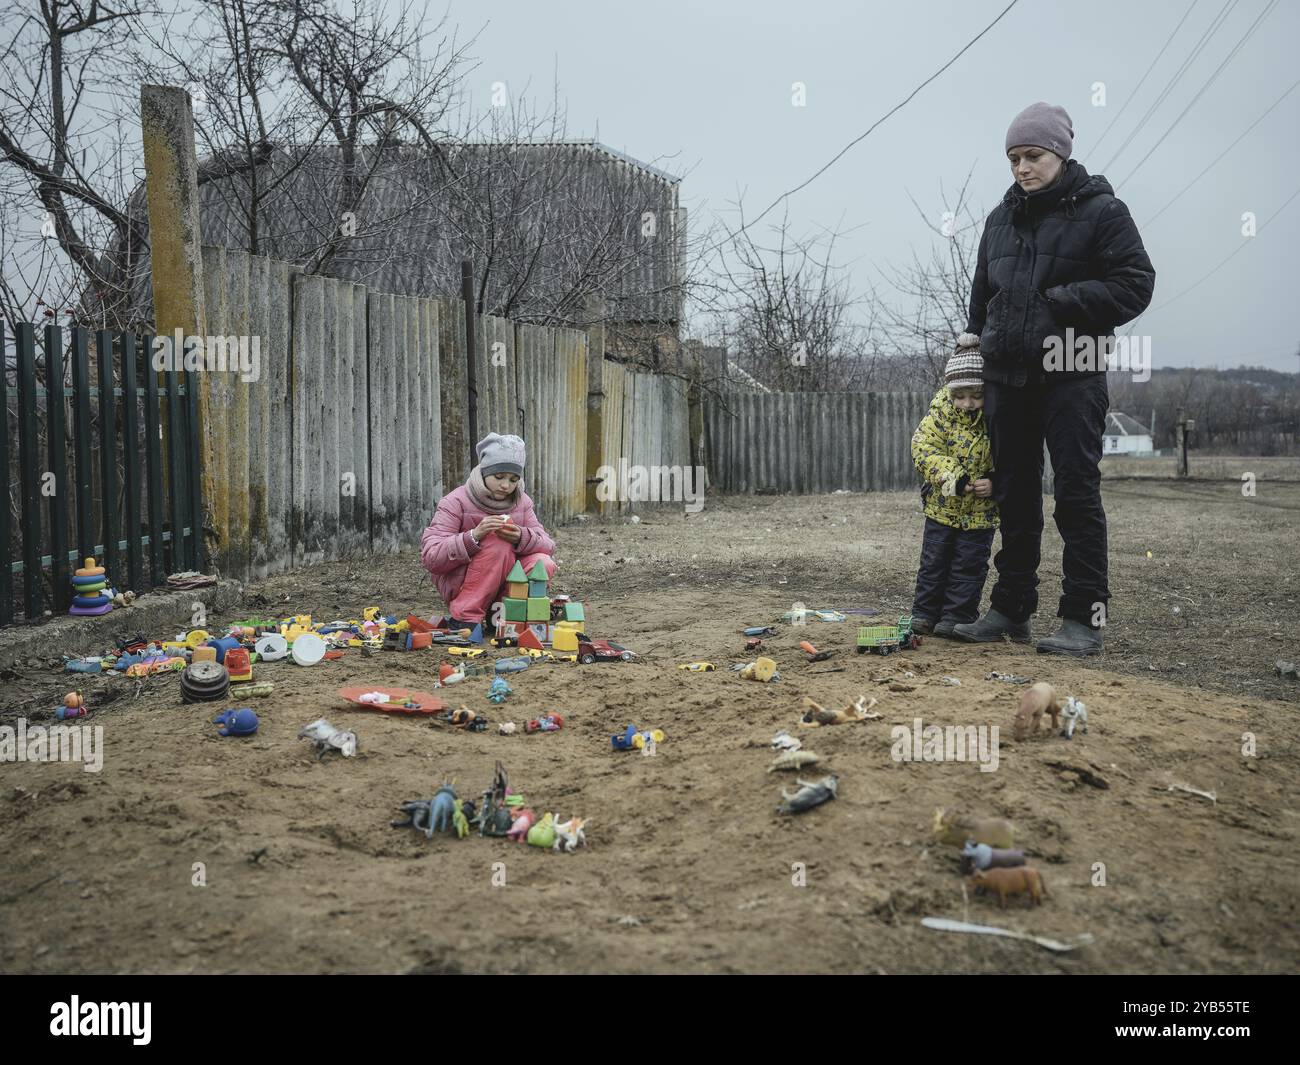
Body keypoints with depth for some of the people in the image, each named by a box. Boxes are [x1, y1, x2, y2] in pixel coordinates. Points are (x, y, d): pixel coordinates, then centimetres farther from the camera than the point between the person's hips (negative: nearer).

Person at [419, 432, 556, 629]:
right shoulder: (456, 502, -13)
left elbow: (548, 546, -6)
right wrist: (474, 536, -36)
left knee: (544, 564, -22)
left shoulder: (522, 502, 3)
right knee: (498, 543, -30)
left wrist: (521, 538, -28)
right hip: (457, 587, -4)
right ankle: (465, 618, -23)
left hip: (501, 586, 4)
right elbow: (430, 558, -21)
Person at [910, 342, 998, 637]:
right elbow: (922, 447, -14)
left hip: (980, 512, -1)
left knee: (969, 566, 6)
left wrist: (993, 483, -24)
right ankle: (925, 612, 19)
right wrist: (947, 474, -26)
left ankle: (957, 615, 16)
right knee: (933, 561, 9)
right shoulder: (940, 414, -8)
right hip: (941, 505, 2)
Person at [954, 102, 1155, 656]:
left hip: (1071, 375, -5)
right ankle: (1011, 608, 18)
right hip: (1006, 375, 6)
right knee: (1014, 493, 9)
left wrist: (1061, 301, -16)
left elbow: (1135, 284, -7)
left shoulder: (1100, 210, -2)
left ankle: (1083, 618, 0)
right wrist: (971, 368, 16)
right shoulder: (1001, 218, 15)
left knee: (1077, 493, -5)